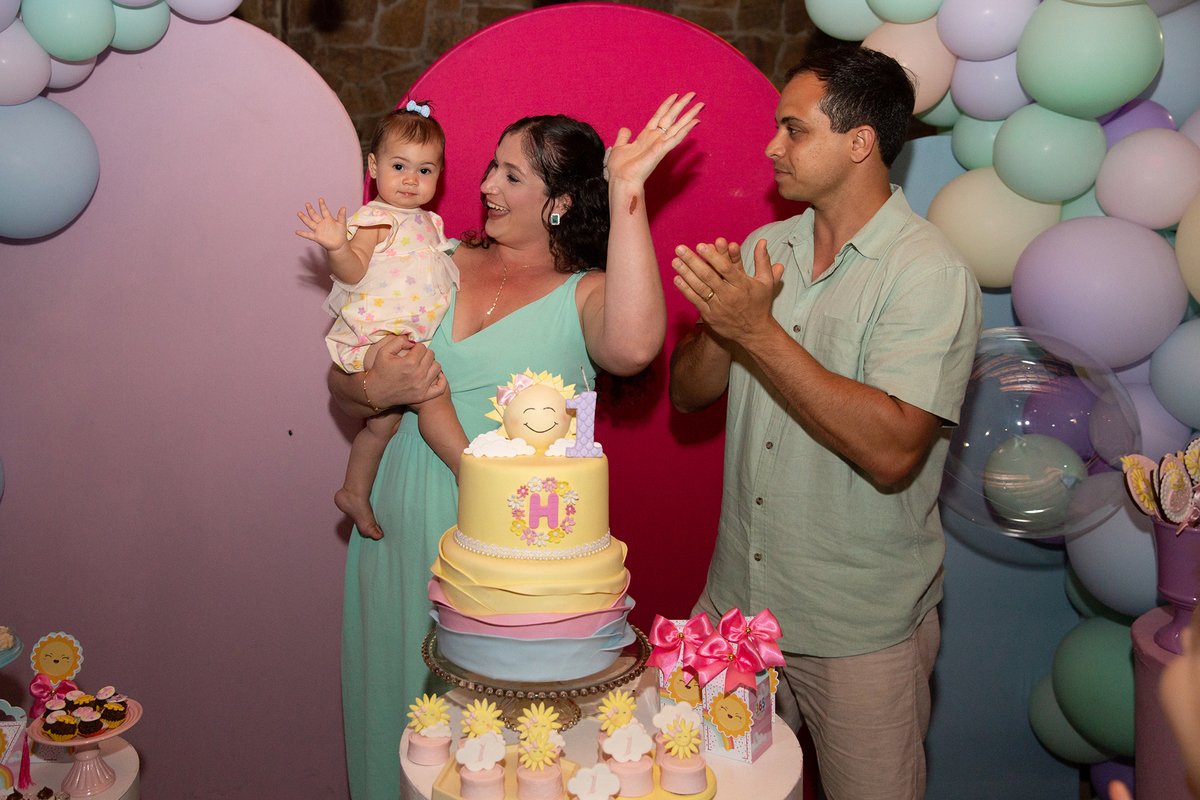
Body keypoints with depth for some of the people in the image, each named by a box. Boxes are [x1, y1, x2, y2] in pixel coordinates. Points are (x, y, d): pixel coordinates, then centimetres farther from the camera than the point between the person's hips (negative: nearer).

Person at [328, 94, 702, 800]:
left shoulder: (584, 294, -7)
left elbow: (633, 347, -33)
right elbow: (341, 381, 10)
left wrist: (627, 190, -29)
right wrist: (378, 389, -15)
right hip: (404, 529, 4)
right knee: (402, 713, 19)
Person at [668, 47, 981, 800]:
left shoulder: (929, 271, -15)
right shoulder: (766, 247, 5)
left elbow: (892, 453, -26)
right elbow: (689, 392, 6)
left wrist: (758, 331, -27)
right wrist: (720, 322, -15)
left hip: (861, 631, -5)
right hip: (736, 597, 6)